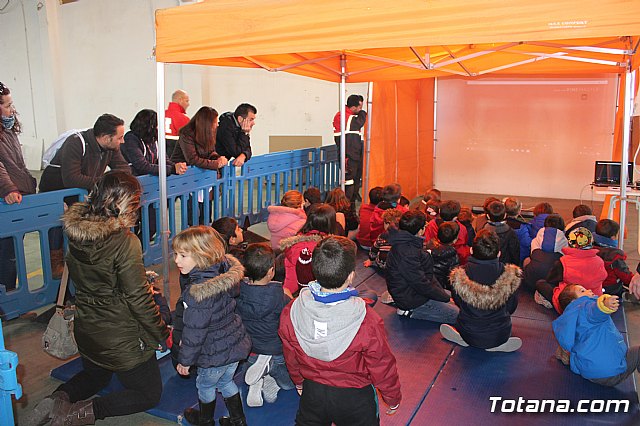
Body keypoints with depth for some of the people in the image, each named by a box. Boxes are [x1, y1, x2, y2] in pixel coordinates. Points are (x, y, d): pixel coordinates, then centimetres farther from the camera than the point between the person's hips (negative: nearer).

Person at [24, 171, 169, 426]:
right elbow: (138, 298, -22)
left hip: (86, 329, 7)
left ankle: (58, 399, 7)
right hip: (121, 337, -7)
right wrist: (162, 334, -8)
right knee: (150, 393, 12)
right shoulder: (125, 242, -27)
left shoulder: (76, 233, -5)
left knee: (95, 376, 35)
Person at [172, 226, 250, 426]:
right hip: (236, 344, 7)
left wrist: (185, 360, -7)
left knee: (205, 385, 21)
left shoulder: (197, 292, -31)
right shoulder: (223, 274, -6)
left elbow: (195, 331, -24)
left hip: (216, 353, -7)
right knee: (225, 382, 28)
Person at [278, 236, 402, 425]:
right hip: (354, 397, -2)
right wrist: (393, 398, 4)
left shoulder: (290, 313, -22)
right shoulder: (367, 322, -32)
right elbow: (382, 367, -16)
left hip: (312, 393, 2)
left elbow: (291, 357, -3)